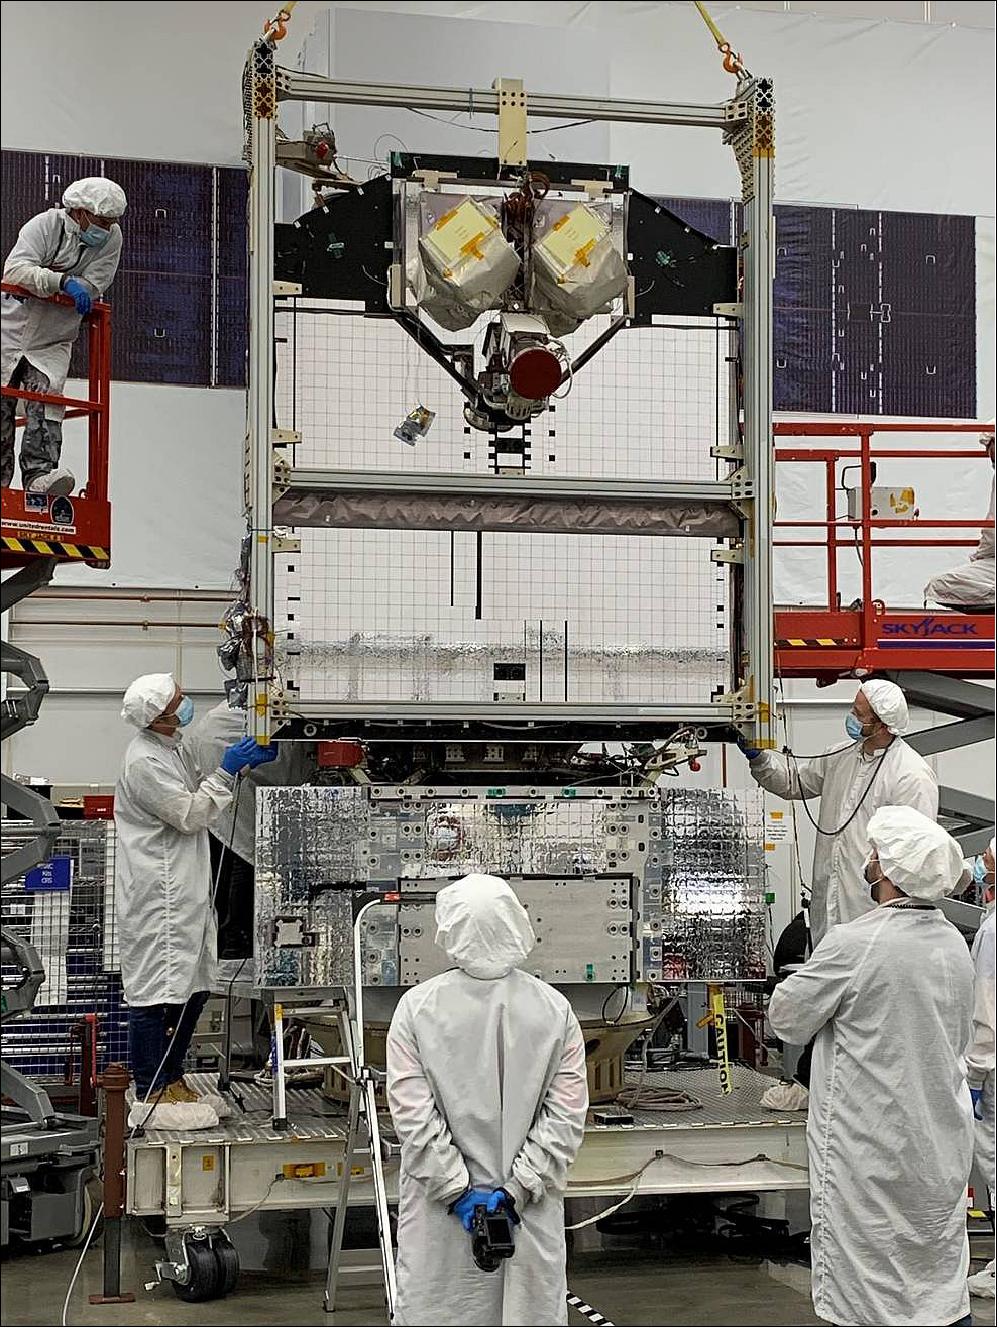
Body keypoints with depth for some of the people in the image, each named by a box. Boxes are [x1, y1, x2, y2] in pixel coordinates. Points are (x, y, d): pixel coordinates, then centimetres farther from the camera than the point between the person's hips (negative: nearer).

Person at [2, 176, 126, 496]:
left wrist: (41, 281, -18)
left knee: (47, 401, -19)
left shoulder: (111, 237, -6)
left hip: (52, 343, 1)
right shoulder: (45, 225, -14)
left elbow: (93, 287, -15)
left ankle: (39, 475, -27)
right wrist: (63, 282, -39)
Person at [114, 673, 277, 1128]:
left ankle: (171, 1082, 25)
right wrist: (227, 771, -14)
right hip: (157, 897, -11)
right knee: (156, 990, -6)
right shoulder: (144, 762, -18)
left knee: (192, 988, 15)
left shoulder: (168, 748, 14)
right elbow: (190, 816, -17)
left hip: (184, 891, 11)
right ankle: (150, 1097, -1)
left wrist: (243, 765, 12)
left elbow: (195, 798, 23)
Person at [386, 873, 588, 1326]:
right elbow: (566, 1115, -7)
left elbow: (413, 1114, -11)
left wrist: (457, 1190, -8)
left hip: (439, 1224, -1)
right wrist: (517, 1190, -8)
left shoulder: (417, 1007, -8)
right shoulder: (555, 1009, -3)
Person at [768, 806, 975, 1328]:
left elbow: (786, 1018, -9)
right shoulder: (954, 943, 3)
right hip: (942, 1145, 6)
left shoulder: (853, 944, -20)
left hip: (871, 1153, -6)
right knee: (941, 1273, 16)